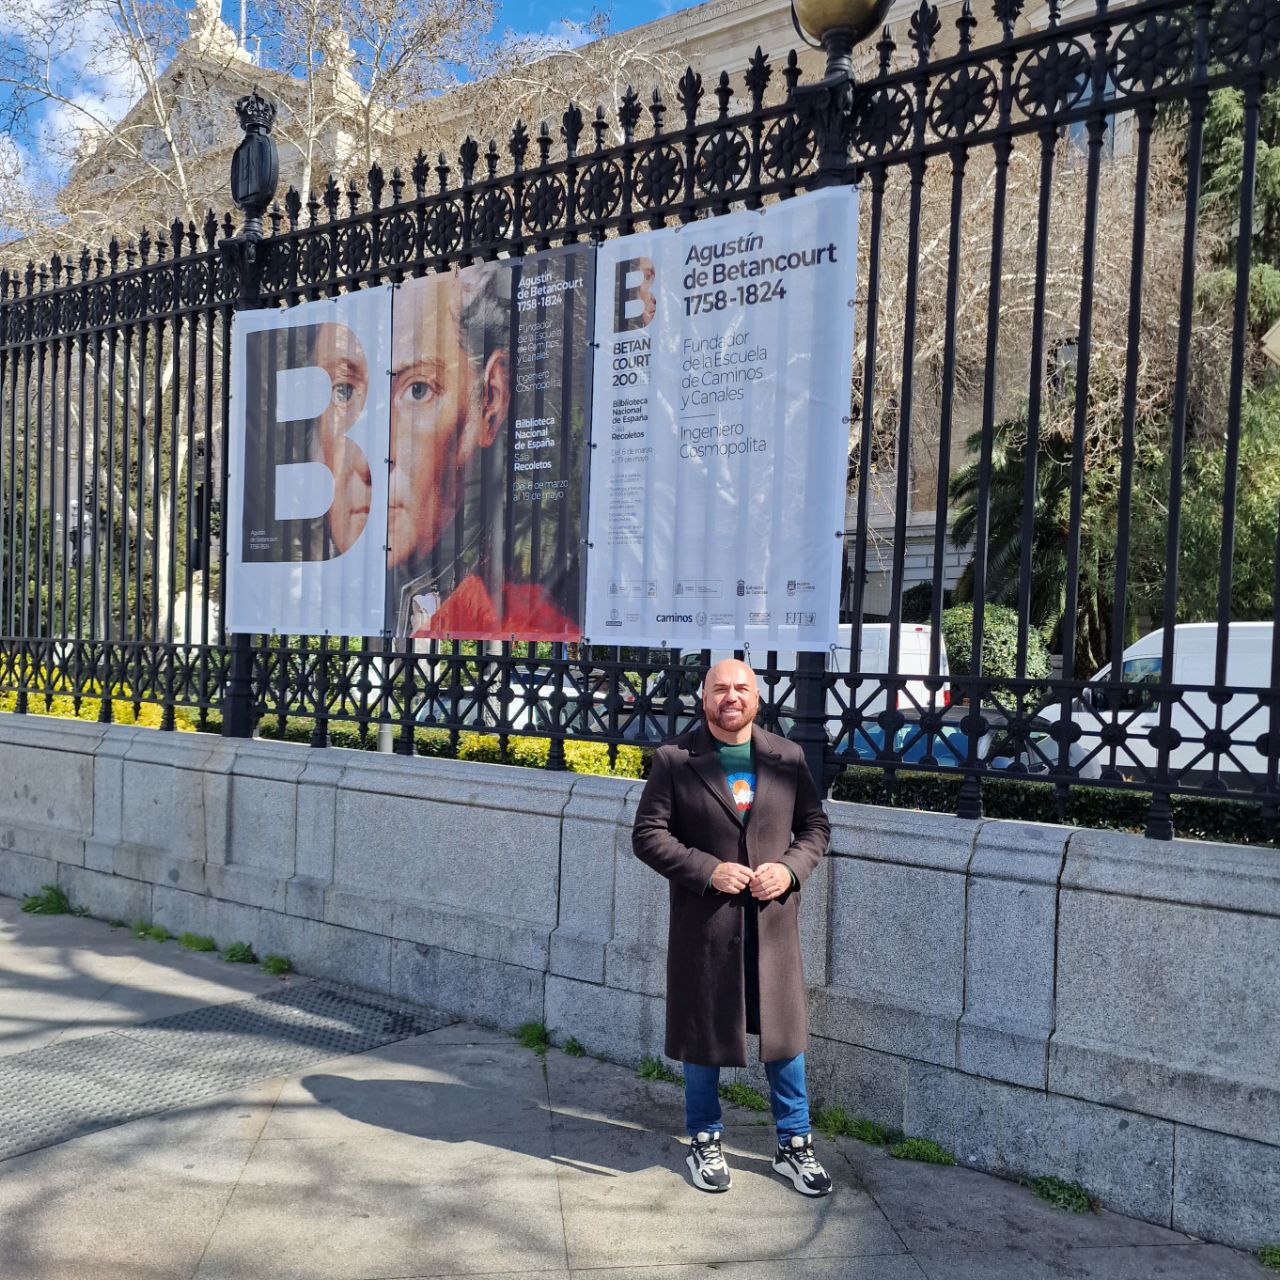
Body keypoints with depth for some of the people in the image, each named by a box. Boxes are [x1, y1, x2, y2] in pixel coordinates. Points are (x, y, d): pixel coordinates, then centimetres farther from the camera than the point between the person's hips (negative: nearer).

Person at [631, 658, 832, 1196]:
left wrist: (790, 868, -10)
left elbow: (815, 825, 9)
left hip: (773, 920, 2)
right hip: (704, 923, -2)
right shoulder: (674, 760, -4)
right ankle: (705, 1142, 30)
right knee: (702, 1033, 11)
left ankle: (794, 1145, 27)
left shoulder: (787, 757, 5)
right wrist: (708, 870, -17)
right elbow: (648, 834, -6)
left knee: (784, 1031, 10)